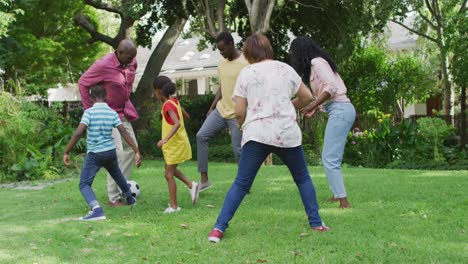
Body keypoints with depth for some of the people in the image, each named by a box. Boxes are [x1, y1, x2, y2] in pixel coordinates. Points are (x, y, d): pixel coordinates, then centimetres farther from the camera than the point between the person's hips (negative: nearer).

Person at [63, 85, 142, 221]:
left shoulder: (89, 112, -13)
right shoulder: (113, 113, -1)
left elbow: (78, 133, -22)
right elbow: (124, 133, -6)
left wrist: (66, 152, -17)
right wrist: (137, 152, -6)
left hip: (94, 154, -5)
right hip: (110, 152, 5)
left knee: (84, 184, 0)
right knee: (117, 174, 31)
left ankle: (97, 209, -25)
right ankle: (130, 198, 52)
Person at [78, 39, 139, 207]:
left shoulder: (131, 63, -1)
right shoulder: (103, 66, -23)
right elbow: (82, 83, -14)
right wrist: (90, 110, -12)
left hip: (123, 113, 8)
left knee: (131, 148, 11)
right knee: (117, 153, -12)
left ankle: (121, 187, 22)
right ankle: (113, 198, -5)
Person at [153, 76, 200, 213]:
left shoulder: (168, 105, -22)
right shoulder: (175, 101, 4)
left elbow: (177, 124, -35)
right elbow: (186, 116, 17)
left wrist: (165, 139, -42)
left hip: (174, 144, -9)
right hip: (178, 142, 9)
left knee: (169, 175, -1)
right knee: (171, 170, 23)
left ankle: (173, 206, 6)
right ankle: (191, 185, 15)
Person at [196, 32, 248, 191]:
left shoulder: (245, 64, -15)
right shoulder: (222, 64, 9)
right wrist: (212, 107, 15)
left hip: (237, 115, -7)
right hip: (220, 110, 7)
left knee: (238, 150, -3)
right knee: (201, 136, -4)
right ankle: (204, 179, 0)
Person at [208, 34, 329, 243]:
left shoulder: (246, 73, 4)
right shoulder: (285, 69, 9)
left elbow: (239, 112, 0)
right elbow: (307, 97, 13)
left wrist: (243, 125, 20)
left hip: (256, 134, -1)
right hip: (287, 134, 1)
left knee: (241, 184, 4)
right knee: (303, 178, 20)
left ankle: (219, 228, -4)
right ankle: (316, 223, 19)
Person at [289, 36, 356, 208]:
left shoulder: (316, 62, -7)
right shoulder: (319, 62, 20)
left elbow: (331, 86, -19)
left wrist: (312, 105, -17)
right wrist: (316, 108, 14)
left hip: (339, 110, -10)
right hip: (342, 110, 10)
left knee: (329, 159, -11)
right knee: (333, 158, 15)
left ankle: (343, 202, -12)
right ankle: (337, 195, 20)